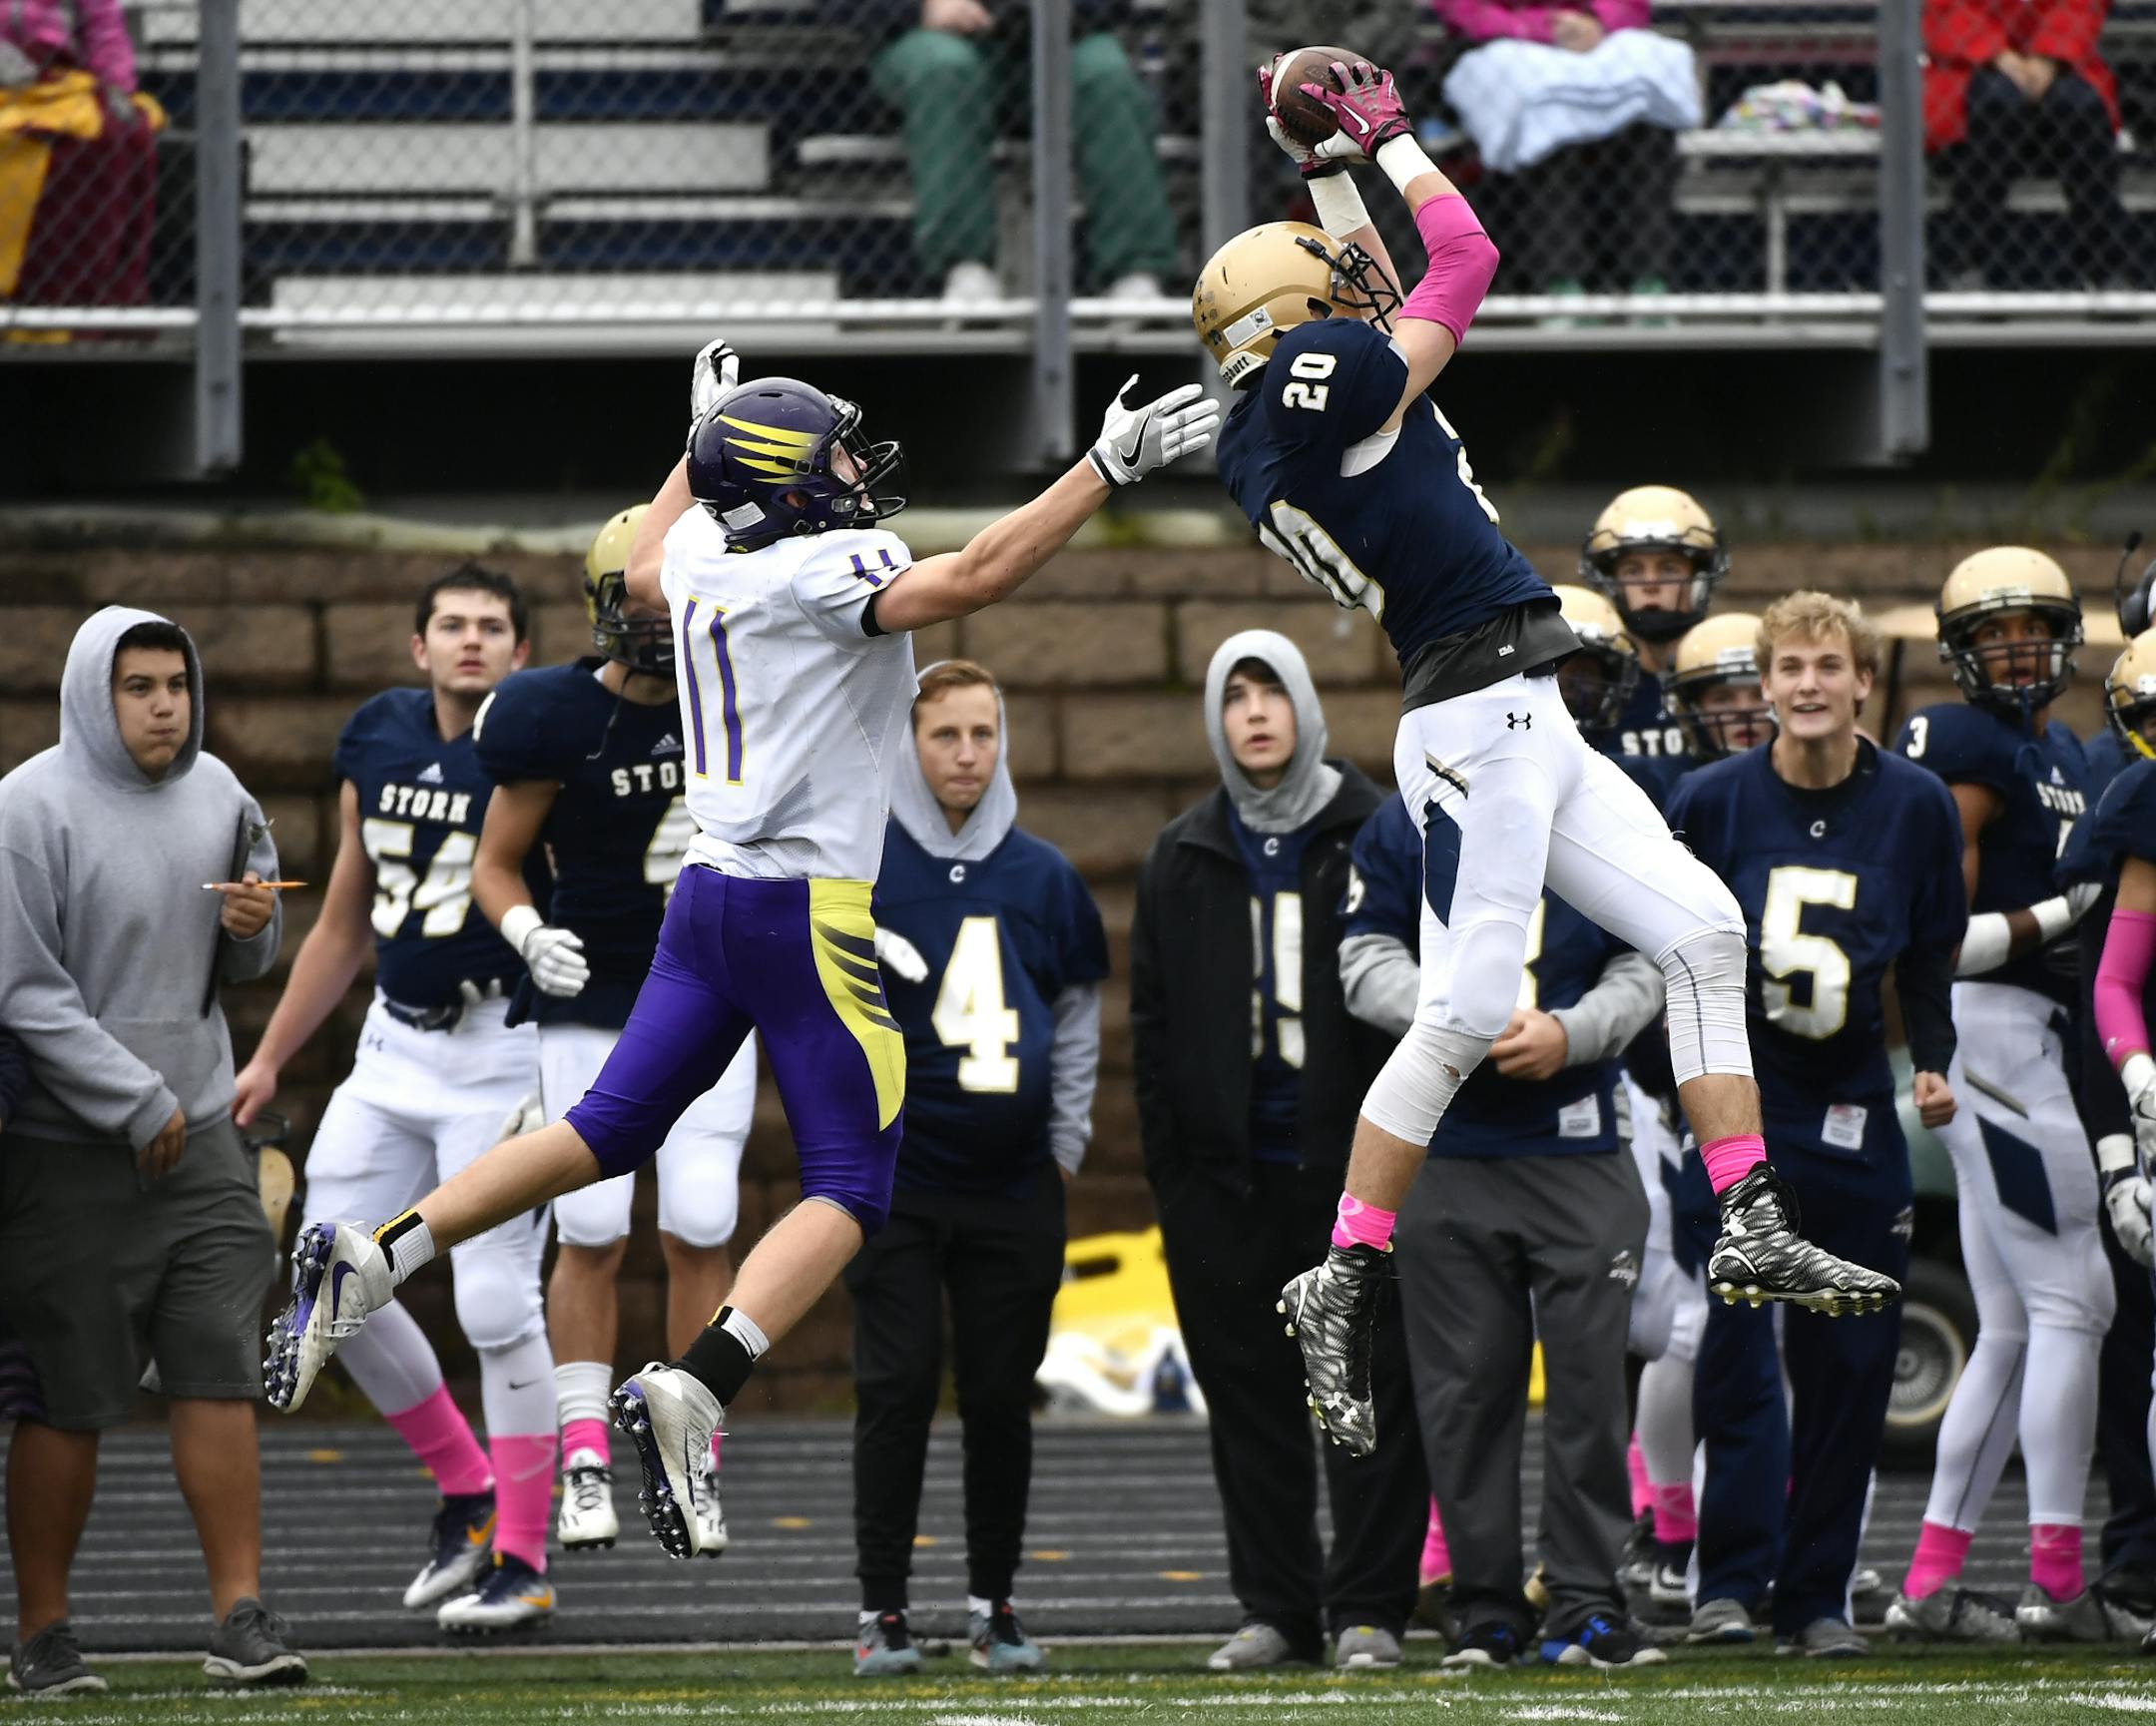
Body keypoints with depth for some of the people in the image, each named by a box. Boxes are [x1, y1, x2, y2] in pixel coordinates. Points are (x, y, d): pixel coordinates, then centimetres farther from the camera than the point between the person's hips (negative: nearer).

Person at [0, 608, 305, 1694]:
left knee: (220, 1372, -1)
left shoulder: (214, 792, 8)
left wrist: (254, 928, -6)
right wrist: (138, 1104, -14)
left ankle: (240, 1618, 0)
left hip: (199, 1135, 5)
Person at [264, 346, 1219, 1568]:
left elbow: (644, 572, 32)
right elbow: (977, 577, -29)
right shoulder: (829, 571, -15)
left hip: (712, 896, 8)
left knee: (610, 1129, 18)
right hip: (806, 913, -8)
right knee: (852, 1191, -3)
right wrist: (1111, 466, -25)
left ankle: (372, 1261, 10)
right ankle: (696, 1392, -21)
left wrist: (701, 445, 40)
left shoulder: (705, 556, 7)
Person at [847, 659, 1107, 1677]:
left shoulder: (1042, 877, 10)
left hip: (1017, 1185, 3)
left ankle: (993, 1604, 13)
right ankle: (881, 1611, -1)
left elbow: (1077, 1015, 17)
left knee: (1002, 1397, 4)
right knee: (896, 1391, -6)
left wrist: (1066, 1142, 10)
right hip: (896, 1180, -3)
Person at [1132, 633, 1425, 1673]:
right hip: (1228, 1176, 3)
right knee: (1250, 1394, 5)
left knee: (1373, 1385, -4)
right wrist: (1167, 1168, 6)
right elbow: (1153, 1023, 13)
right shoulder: (1184, 858, 12)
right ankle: (1276, 1608, 11)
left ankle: (1368, 1608, 0)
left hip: (1353, 1160, -3)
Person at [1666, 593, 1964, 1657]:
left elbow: (1929, 969, 12)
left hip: (1856, 1107, 2)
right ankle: (1731, 1580, -8)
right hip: (1743, 1097, -2)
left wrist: (1932, 1065, -2)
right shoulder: (1714, 801, -3)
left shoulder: (1916, 808, 2)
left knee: (1851, 1359, 3)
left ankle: (1817, 1597, 11)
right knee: (1738, 1340, -12)